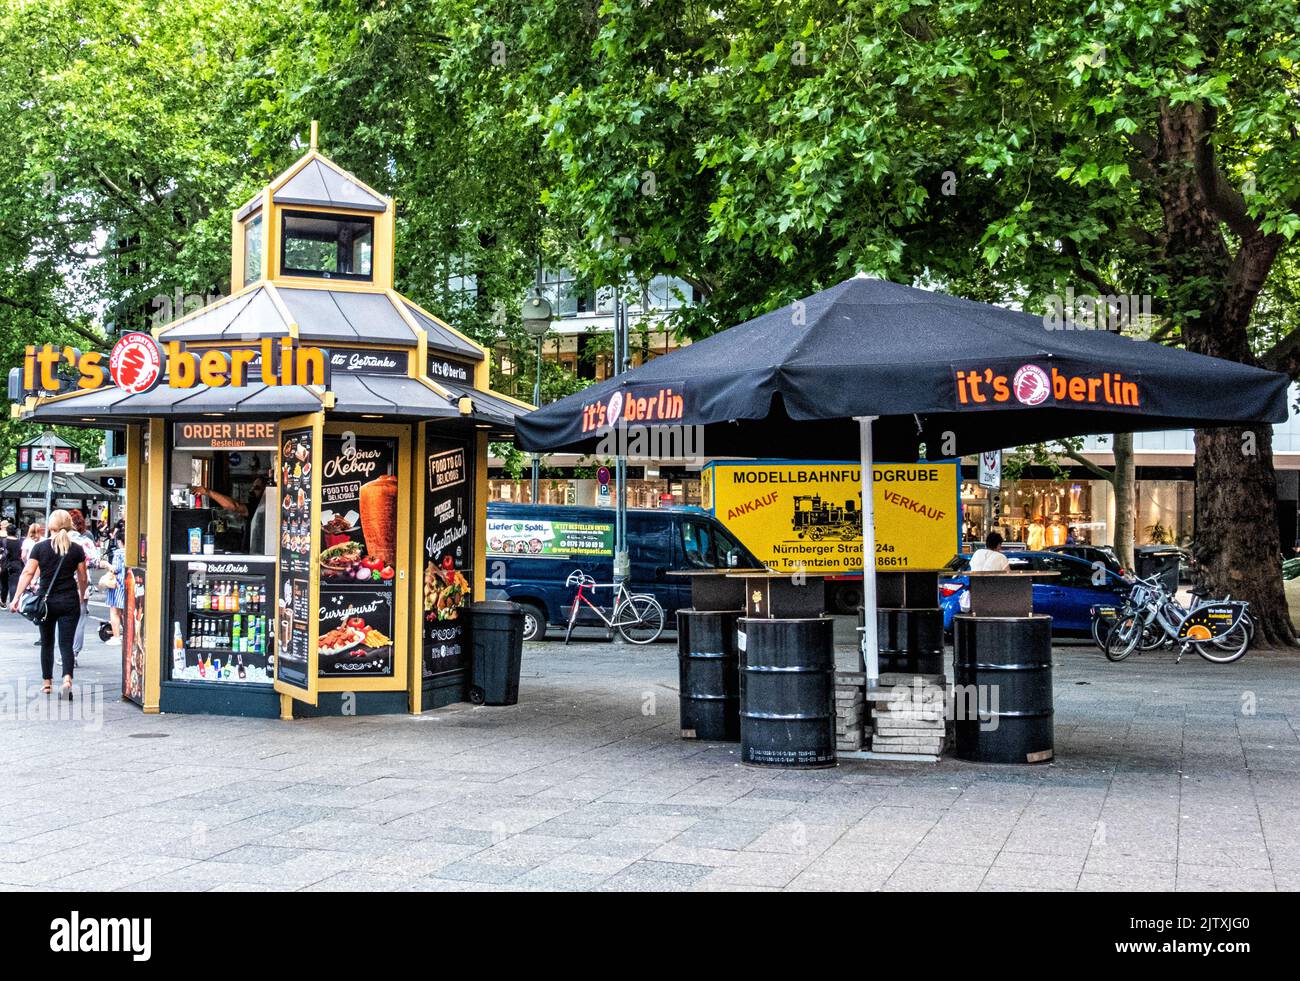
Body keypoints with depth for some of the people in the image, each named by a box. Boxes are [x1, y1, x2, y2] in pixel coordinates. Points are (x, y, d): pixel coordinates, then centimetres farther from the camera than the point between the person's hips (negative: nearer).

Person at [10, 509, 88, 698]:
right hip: (69, 601, 0)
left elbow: (28, 572, -8)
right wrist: (82, 596, 22)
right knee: (66, 644, 0)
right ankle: (67, 678, -22)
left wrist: (16, 597, -6)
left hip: (46, 601, 1)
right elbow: (82, 578, 4)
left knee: (47, 643, 16)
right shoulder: (76, 549, -1)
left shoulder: (40, 547, -2)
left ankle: (48, 683, 22)